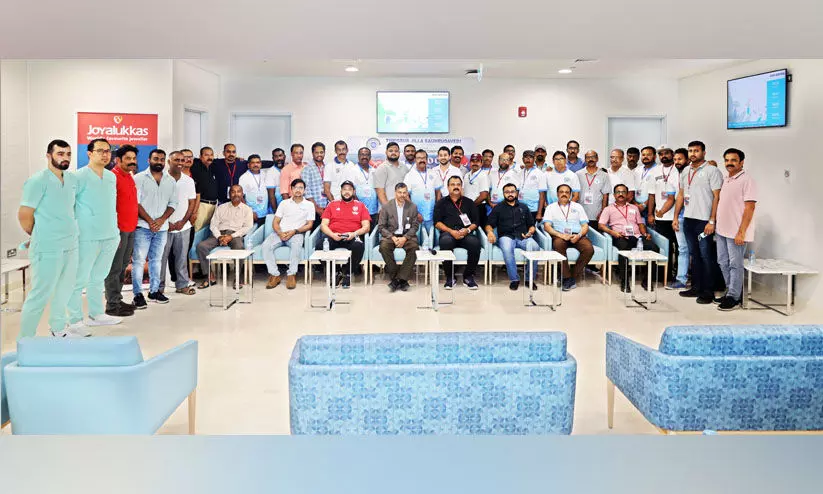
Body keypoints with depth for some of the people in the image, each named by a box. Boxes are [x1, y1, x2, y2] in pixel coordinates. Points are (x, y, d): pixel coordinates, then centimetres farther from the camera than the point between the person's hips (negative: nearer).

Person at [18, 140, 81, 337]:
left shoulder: (72, 179, 9)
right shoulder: (38, 181, -12)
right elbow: (24, 215, -11)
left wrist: (70, 233, 13)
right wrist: (39, 237, 2)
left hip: (71, 245, 7)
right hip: (48, 249, -7)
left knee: (65, 289, 19)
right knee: (40, 294, -2)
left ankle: (59, 328, 36)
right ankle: (25, 341, 9)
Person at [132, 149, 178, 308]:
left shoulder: (171, 181, 10)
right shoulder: (139, 178, -2)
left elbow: (173, 203, 9)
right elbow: (136, 202, -7)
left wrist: (161, 220, -6)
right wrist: (150, 221, -12)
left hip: (162, 227, 4)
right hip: (142, 226, -4)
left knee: (156, 259, 12)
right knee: (139, 260, -4)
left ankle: (154, 291, 20)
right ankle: (138, 294, 0)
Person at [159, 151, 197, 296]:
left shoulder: (189, 181, 8)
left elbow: (192, 202, 8)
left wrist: (183, 221, -3)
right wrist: (166, 222, -9)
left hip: (183, 226, 3)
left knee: (182, 257, 8)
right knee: (161, 257, 2)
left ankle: (182, 285, 18)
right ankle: (159, 287, 11)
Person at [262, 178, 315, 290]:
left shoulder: (309, 205, 12)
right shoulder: (284, 203, 18)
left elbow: (309, 225, 3)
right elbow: (275, 222, 11)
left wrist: (294, 231, -12)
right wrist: (280, 233, -11)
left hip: (297, 233, -3)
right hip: (280, 232, 3)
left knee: (296, 245, -39)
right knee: (266, 245, -28)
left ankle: (291, 275, -27)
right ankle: (275, 275, -22)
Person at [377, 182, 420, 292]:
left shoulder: (413, 207, 6)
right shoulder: (387, 207, 2)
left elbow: (415, 226, 3)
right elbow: (381, 226, 0)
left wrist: (405, 238, -14)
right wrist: (392, 237, -15)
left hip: (407, 235, 1)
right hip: (390, 235, 0)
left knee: (414, 247, -32)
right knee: (384, 247, -33)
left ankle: (402, 278, -23)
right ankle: (394, 277, -20)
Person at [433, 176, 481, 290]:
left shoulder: (469, 203, 22)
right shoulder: (441, 203, 17)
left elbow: (475, 223, 16)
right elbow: (437, 222, 6)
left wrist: (467, 230, -7)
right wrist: (451, 231, -10)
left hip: (465, 234, 1)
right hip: (448, 233, -1)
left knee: (475, 242, -33)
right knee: (446, 242, -37)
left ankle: (468, 276, -15)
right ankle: (449, 277, -22)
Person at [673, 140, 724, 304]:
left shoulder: (712, 171, -6)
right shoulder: (685, 172, 15)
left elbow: (717, 197, -11)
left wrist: (712, 221, -17)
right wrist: (675, 217, 12)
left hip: (704, 220, -7)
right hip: (688, 219, 7)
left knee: (706, 256, -3)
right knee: (694, 255, 13)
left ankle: (708, 291, 3)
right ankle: (696, 287, 20)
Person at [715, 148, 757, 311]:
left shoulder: (746, 180, -10)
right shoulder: (726, 180, 14)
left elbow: (750, 207, -15)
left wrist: (741, 232, -20)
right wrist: (716, 224, 14)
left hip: (736, 232, -8)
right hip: (722, 230, 8)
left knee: (735, 265, -2)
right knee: (723, 263, 13)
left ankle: (734, 297, 5)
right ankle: (731, 292, 25)